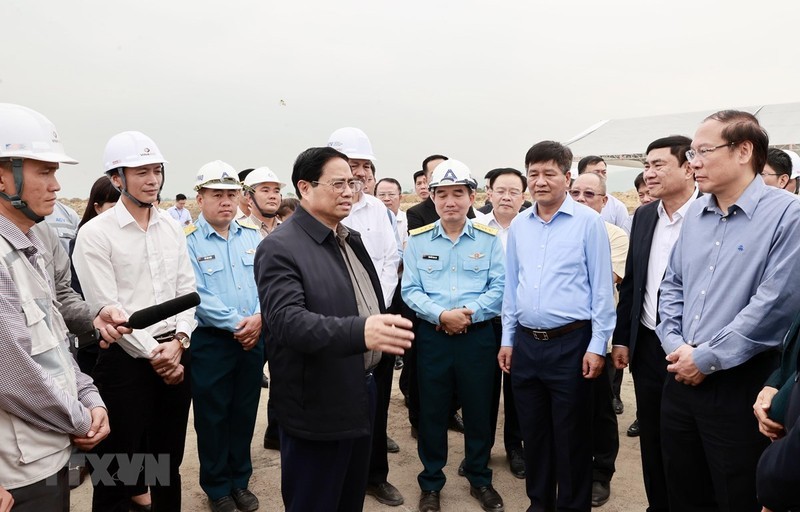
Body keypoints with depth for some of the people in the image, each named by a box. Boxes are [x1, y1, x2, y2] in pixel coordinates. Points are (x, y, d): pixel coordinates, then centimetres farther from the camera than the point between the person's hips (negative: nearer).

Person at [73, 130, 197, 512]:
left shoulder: (172, 227, 7)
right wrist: (153, 353, -12)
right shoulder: (95, 234, -9)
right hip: (126, 361, -5)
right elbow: (106, 307, -13)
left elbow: (186, 289, 7)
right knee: (118, 470, 9)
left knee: (169, 461, 19)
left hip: (175, 355, 5)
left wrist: (177, 342, -6)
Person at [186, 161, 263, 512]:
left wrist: (259, 317, -14)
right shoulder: (187, 240, -9)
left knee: (245, 413, 15)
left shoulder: (253, 236, 6)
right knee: (213, 416, 10)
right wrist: (236, 324, -17)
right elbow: (196, 295, -16)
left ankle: (240, 481, 32)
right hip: (210, 340, -4)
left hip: (253, 338, 4)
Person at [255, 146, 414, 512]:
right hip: (317, 409, -8)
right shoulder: (280, 248, -17)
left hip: (361, 396, 8)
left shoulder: (352, 240, 10)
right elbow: (286, 319, -31)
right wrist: (359, 331, -45)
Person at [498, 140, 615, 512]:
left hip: (570, 344, -4)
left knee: (571, 436, 8)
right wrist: (507, 339, 11)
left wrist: (597, 345, -9)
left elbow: (602, 287, -6)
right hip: (526, 343, 5)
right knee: (532, 431, 16)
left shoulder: (588, 221, -7)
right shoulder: (518, 225, 7)